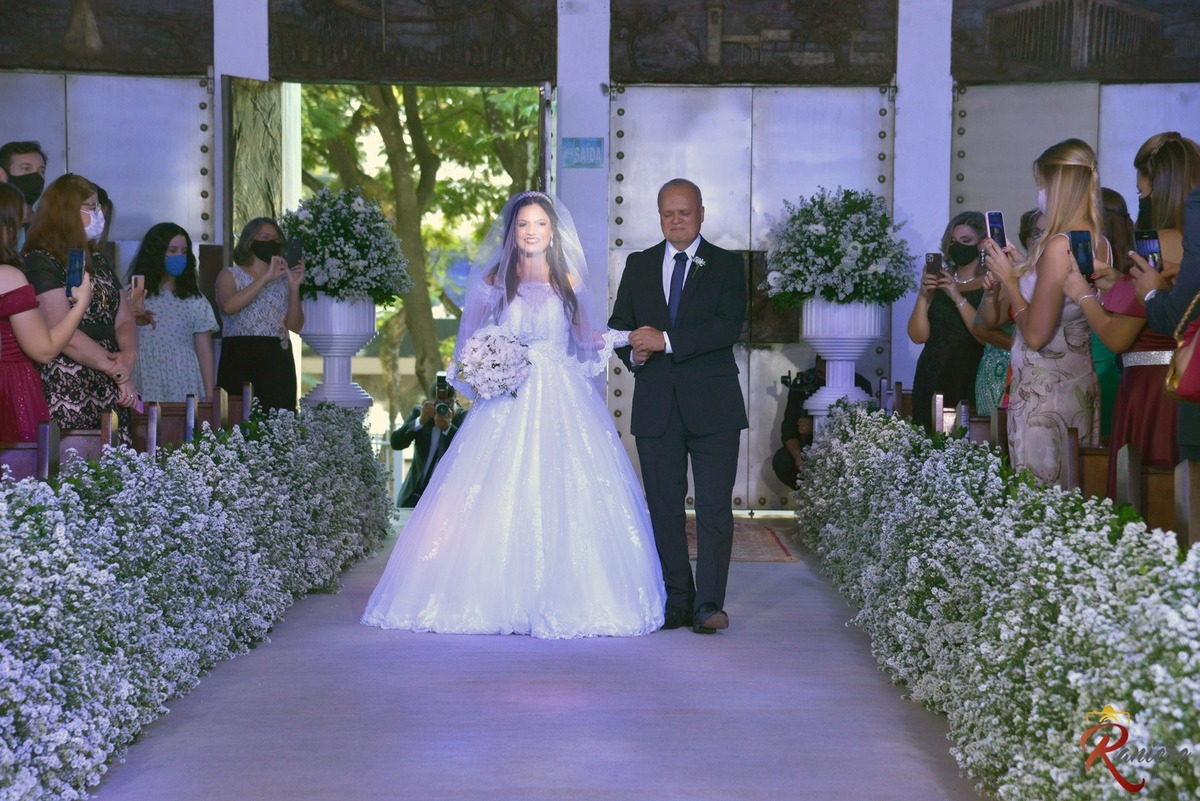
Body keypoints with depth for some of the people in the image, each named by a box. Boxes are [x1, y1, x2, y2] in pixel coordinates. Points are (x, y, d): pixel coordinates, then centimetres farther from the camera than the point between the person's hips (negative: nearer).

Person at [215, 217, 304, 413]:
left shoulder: (283, 279, 16)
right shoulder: (230, 275, 6)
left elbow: (295, 326, 6)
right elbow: (229, 306, -17)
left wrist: (294, 287, -6)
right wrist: (266, 278, -18)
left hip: (278, 361, 3)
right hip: (241, 359, -3)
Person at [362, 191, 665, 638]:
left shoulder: (569, 281, 10)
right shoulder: (493, 280, 7)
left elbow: (585, 342, 12)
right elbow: (470, 341, 10)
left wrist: (620, 338, -5)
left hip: (562, 403, 1)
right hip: (507, 401, -1)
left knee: (563, 499, -5)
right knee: (497, 498, -6)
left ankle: (561, 601, 2)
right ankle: (496, 602, -1)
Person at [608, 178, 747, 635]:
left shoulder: (727, 266, 3)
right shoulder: (638, 266, 14)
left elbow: (728, 327, -11)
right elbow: (619, 323, 14)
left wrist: (666, 340, -19)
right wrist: (634, 353, -8)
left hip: (712, 404, -3)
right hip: (656, 405, 3)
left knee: (714, 507, -6)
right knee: (664, 508, 5)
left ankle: (709, 603, -4)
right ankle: (677, 602, 11)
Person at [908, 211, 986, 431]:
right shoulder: (938, 281, 10)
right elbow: (918, 336, 4)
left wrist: (959, 298, -17)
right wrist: (923, 296, -9)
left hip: (969, 382, -3)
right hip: (932, 380, 4)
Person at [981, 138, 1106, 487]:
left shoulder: (1058, 246, -18)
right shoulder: (1100, 244, 7)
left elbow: (1035, 334, -19)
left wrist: (1008, 278, -8)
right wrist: (1020, 268, 18)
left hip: (1044, 389, -9)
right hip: (1083, 383, 9)